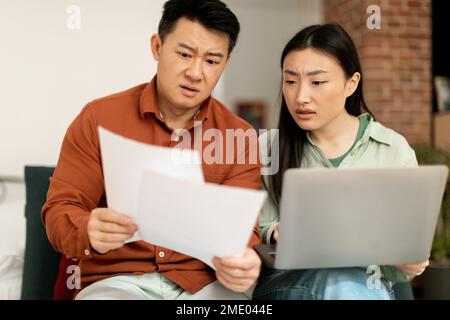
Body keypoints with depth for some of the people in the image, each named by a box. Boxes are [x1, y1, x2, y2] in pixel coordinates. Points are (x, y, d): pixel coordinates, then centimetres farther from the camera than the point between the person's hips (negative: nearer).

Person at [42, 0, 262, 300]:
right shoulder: (98, 119, 1)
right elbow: (60, 210, -1)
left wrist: (239, 263, -26)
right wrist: (91, 234, -25)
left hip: (203, 281, 2)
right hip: (116, 278, -1)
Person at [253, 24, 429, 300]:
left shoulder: (394, 151, 0)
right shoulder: (269, 146, 2)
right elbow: (261, 230, 5)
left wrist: (407, 264, -19)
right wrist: (278, 235, -18)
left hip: (365, 284, 1)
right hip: (286, 279, -1)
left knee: (350, 285, -34)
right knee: (338, 281, -33)